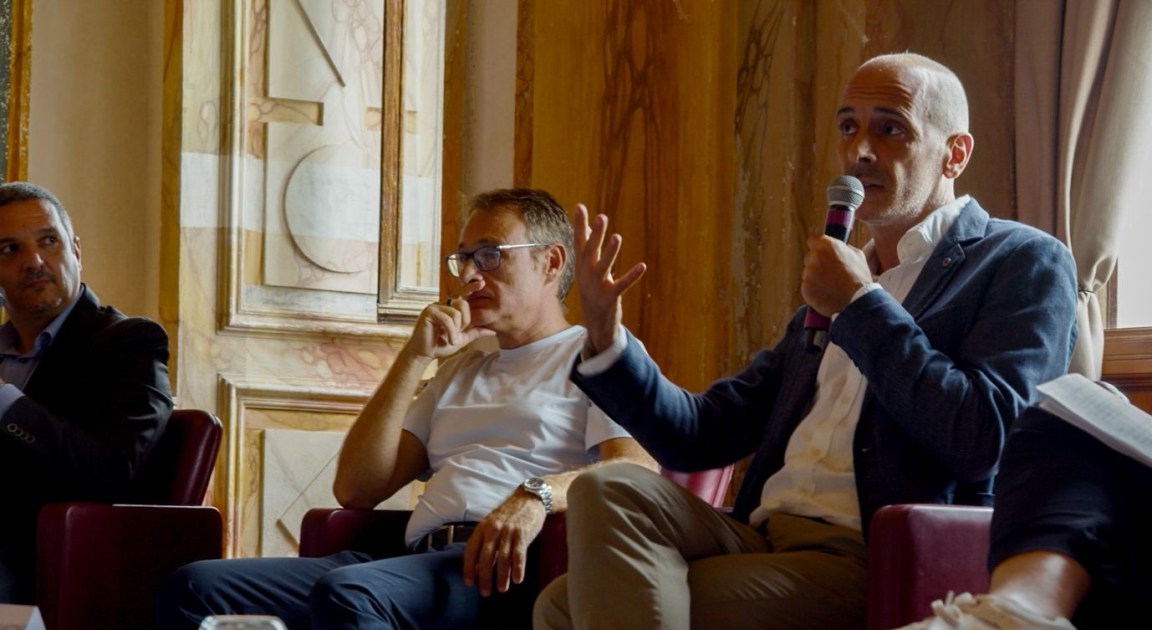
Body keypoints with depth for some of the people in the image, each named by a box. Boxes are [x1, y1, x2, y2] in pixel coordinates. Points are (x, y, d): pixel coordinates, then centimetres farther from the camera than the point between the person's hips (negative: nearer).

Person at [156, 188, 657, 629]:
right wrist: (415, 358, 15)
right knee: (196, 587, -14)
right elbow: (355, 489, 22)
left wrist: (537, 495, -26)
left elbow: (638, 471, -7)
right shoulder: (461, 369, 34)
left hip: (499, 565, -7)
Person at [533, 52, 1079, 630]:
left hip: (878, 562, -7)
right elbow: (702, 434, 21)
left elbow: (988, 441, -13)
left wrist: (862, 306, -6)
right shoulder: (842, 282, 24)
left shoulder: (1024, 263, 4)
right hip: (759, 537, 7)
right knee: (604, 491, -24)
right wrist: (606, 336, 5)